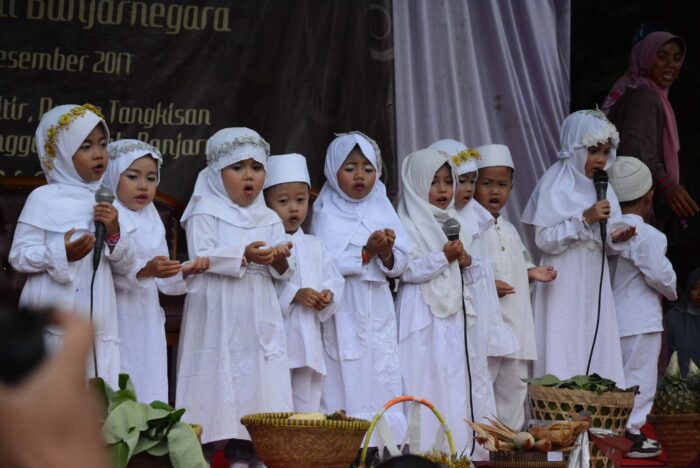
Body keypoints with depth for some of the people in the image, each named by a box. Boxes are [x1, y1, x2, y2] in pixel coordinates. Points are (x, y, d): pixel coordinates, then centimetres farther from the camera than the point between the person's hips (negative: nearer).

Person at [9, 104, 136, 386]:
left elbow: (124, 266, 13)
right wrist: (61, 254, -20)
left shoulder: (105, 202, 13)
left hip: (97, 320, 5)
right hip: (53, 321, -5)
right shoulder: (44, 198, -3)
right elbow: (18, 256, -5)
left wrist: (114, 234, -5)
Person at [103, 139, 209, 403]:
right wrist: (145, 270, -31)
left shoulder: (152, 222, 16)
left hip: (147, 322, 7)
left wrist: (184, 272, -2)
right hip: (119, 319, -7)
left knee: (149, 386, 5)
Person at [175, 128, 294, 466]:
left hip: (259, 320, 5)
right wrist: (244, 256, -23)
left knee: (257, 385, 1)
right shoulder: (205, 214, 0)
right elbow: (201, 258, -13)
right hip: (218, 318, -5)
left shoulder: (270, 220, 15)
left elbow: (281, 276, 13)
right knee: (217, 383, -6)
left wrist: (279, 261, -10)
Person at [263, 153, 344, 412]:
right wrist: (294, 294, -20)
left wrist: (328, 294, -4)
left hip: (309, 341, 6)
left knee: (307, 405, 10)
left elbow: (335, 278, 18)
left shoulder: (315, 246, 15)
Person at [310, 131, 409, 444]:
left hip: (377, 310, 4)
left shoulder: (382, 210, 9)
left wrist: (387, 254, -15)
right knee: (345, 387, -3)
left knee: (381, 382, 3)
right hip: (342, 312, -3)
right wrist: (367, 251, -20)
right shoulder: (327, 213, -2)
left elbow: (400, 265, 5)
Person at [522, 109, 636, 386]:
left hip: (595, 286, 6)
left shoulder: (603, 189, 11)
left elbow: (604, 244, 16)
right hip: (564, 288, -6)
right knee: (563, 356, -8)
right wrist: (584, 219, -19)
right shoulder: (555, 186, -7)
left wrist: (616, 239, -6)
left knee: (598, 353, 3)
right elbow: (544, 239, -13)